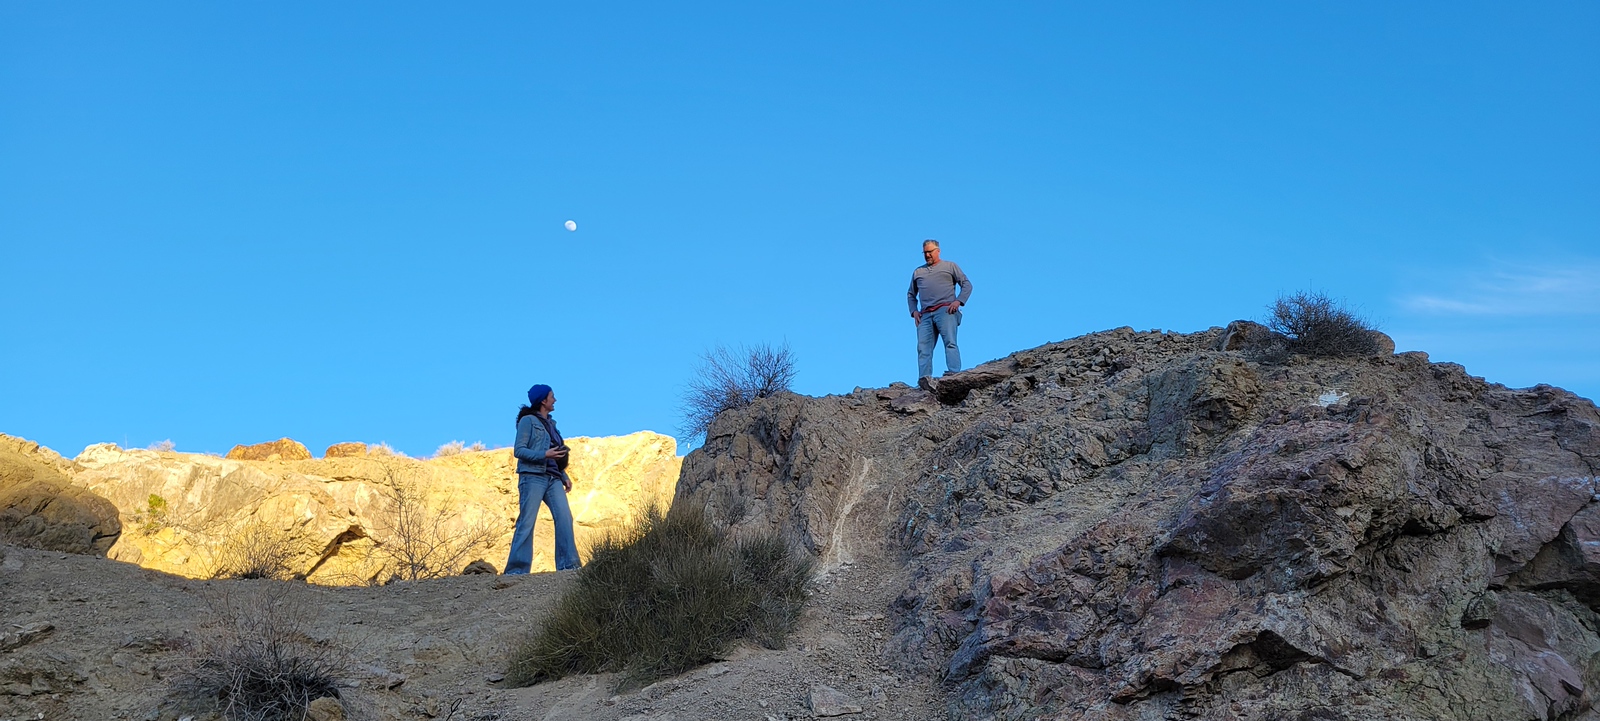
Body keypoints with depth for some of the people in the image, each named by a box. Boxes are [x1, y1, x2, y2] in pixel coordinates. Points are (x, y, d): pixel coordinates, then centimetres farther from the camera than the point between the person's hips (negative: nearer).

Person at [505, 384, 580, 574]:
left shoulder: (550, 423, 22)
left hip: (552, 479, 7)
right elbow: (518, 450, -8)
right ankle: (517, 568, -5)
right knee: (527, 522, -8)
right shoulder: (528, 421, 0)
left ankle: (568, 564, -10)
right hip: (532, 477, -7)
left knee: (564, 517, -9)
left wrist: (564, 477, 13)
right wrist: (545, 454, -18)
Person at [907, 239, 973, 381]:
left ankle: (954, 374, -34)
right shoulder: (918, 272, 28)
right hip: (925, 315, 4)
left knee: (950, 342, -20)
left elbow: (967, 285, 10)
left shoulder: (950, 266, 17)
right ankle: (924, 379, -21)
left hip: (945, 310, -4)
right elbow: (911, 294, 32)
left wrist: (958, 301, -7)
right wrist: (914, 311, 13)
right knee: (923, 347, -11)